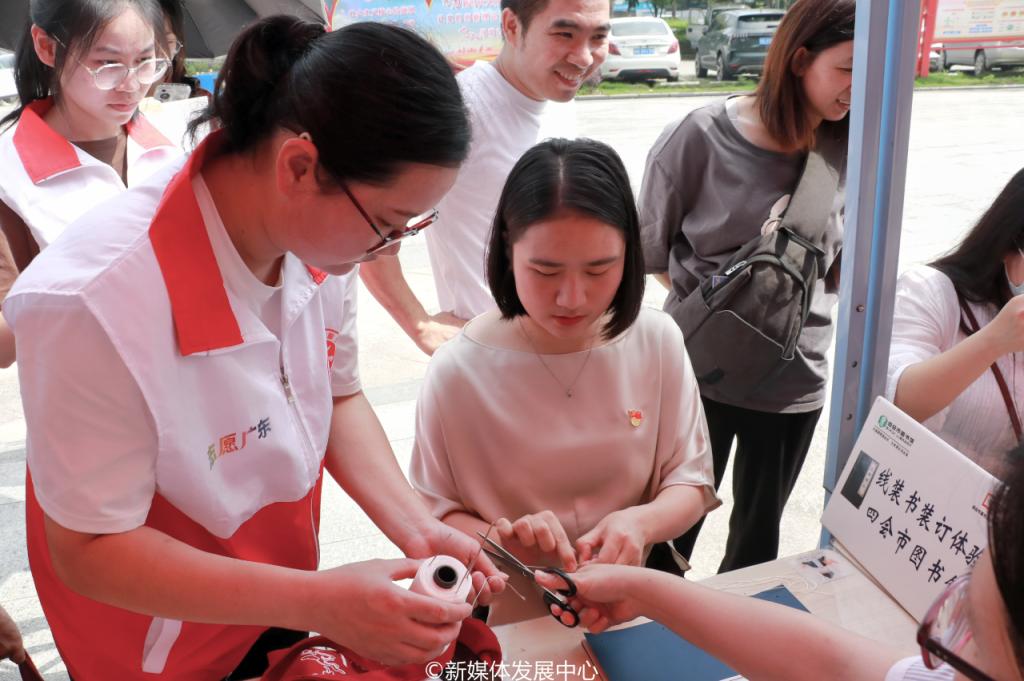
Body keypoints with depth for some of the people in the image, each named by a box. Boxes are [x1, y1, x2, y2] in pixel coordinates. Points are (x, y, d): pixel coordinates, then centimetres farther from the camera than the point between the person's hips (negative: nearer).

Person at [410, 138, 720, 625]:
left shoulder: (658, 342, -6)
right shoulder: (457, 371, -14)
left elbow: (690, 481, 2)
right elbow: (433, 514, -4)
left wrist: (639, 522, -19)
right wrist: (498, 541, -24)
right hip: (507, 627, -2)